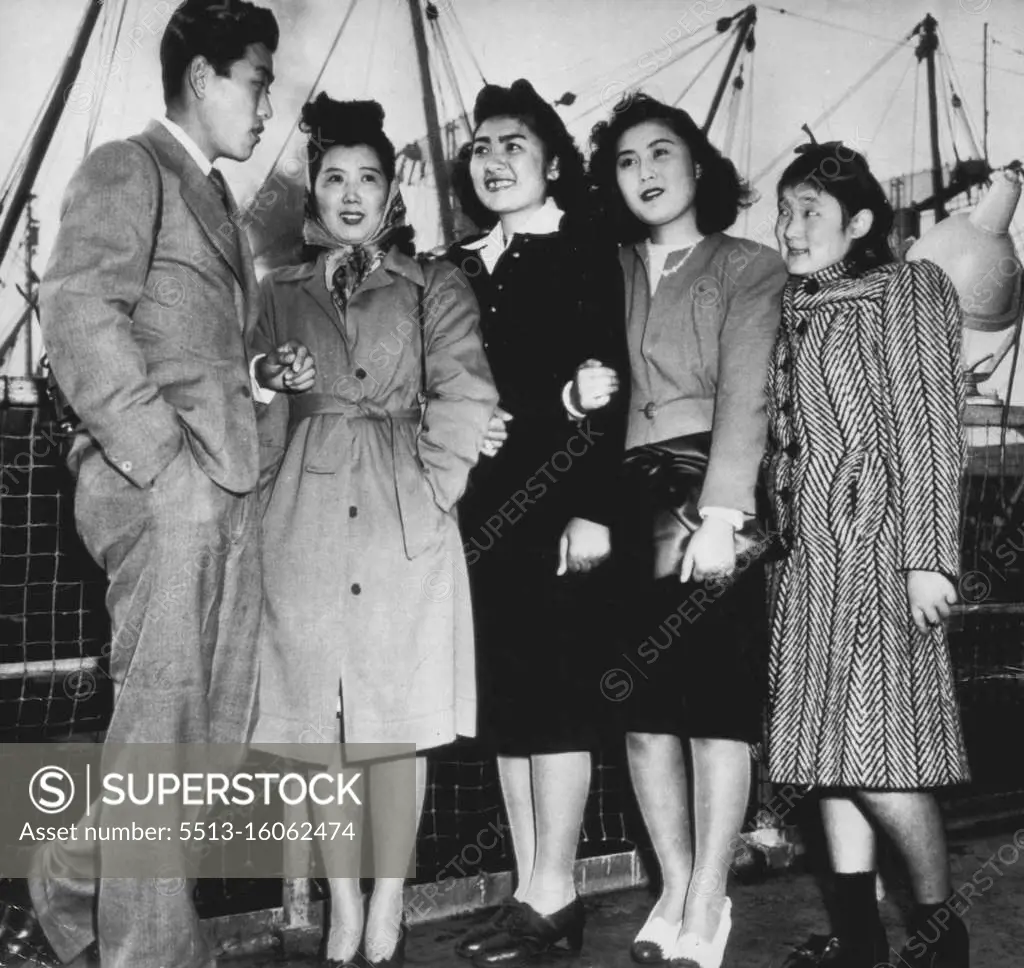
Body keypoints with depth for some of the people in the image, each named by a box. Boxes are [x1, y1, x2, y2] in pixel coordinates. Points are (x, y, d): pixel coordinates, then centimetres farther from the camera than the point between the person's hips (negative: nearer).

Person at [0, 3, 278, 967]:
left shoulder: (215, 200, 25)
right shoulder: (125, 171, 0)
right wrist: (164, 460, -18)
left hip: (223, 492, 9)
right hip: (161, 490, -9)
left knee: (213, 729, 10)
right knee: (160, 719, -4)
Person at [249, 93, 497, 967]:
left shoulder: (434, 287, 8)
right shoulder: (281, 294, 16)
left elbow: (466, 400, -2)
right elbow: (262, 413, 16)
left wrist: (429, 487, -5)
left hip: (404, 526, -2)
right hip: (304, 524, 2)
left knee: (397, 724, 0)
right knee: (318, 727, 4)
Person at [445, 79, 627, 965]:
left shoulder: (588, 257, 1)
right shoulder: (457, 269, 17)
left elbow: (607, 389, -8)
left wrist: (592, 510, -15)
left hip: (558, 500, -5)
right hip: (484, 504, 6)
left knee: (554, 688, -4)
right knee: (502, 695, 6)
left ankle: (553, 893, 5)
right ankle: (532, 890, 14)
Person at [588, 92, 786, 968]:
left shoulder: (750, 269, 5)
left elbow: (744, 396, -8)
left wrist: (721, 514, -19)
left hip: (712, 500, -4)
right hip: (626, 504, 4)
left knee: (717, 707, -2)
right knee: (641, 708, 5)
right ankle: (675, 891, 18)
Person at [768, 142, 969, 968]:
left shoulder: (908, 289, 2)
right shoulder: (795, 310, 18)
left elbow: (931, 430, -6)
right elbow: (785, 439, 14)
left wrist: (928, 557, -13)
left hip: (879, 546, -6)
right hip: (809, 555, 6)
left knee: (876, 750, -7)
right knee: (825, 745, 6)